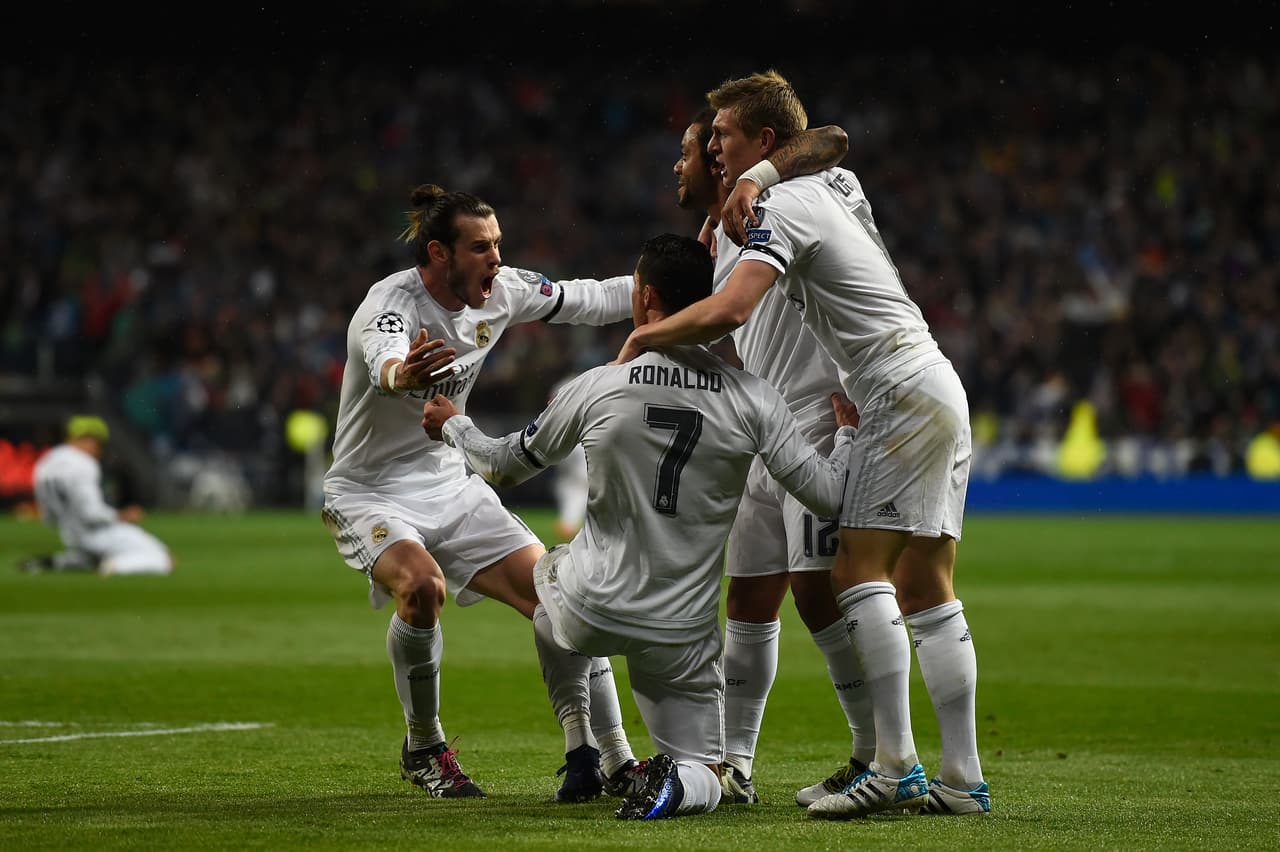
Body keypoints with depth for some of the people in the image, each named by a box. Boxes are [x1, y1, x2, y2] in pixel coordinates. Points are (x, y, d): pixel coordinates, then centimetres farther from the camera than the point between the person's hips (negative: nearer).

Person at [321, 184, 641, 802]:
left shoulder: (500, 293, -5)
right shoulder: (390, 304, -25)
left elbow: (592, 300, 7)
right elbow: (384, 361, -49)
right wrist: (403, 373, -74)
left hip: (450, 485, 6)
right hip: (369, 491, -6)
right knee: (423, 585, -34)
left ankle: (609, 760, 2)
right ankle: (423, 748, -10)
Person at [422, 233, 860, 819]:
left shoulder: (596, 387, -10)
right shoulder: (752, 400, -10)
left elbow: (503, 466, 6)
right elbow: (829, 496, -8)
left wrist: (450, 425, 27)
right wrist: (849, 430, 12)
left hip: (591, 614, 0)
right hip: (683, 634, 0)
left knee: (545, 570, 36)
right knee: (703, 777, 17)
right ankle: (675, 782, -21)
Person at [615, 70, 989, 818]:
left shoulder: (783, 205, -10)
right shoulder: (836, 186, 17)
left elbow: (728, 311, -23)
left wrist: (644, 337, -7)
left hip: (904, 392, -9)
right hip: (941, 392, 9)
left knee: (860, 571, -13)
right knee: (925, 591, 5)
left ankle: (896, 767, -20)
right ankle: (962, 780, 1)